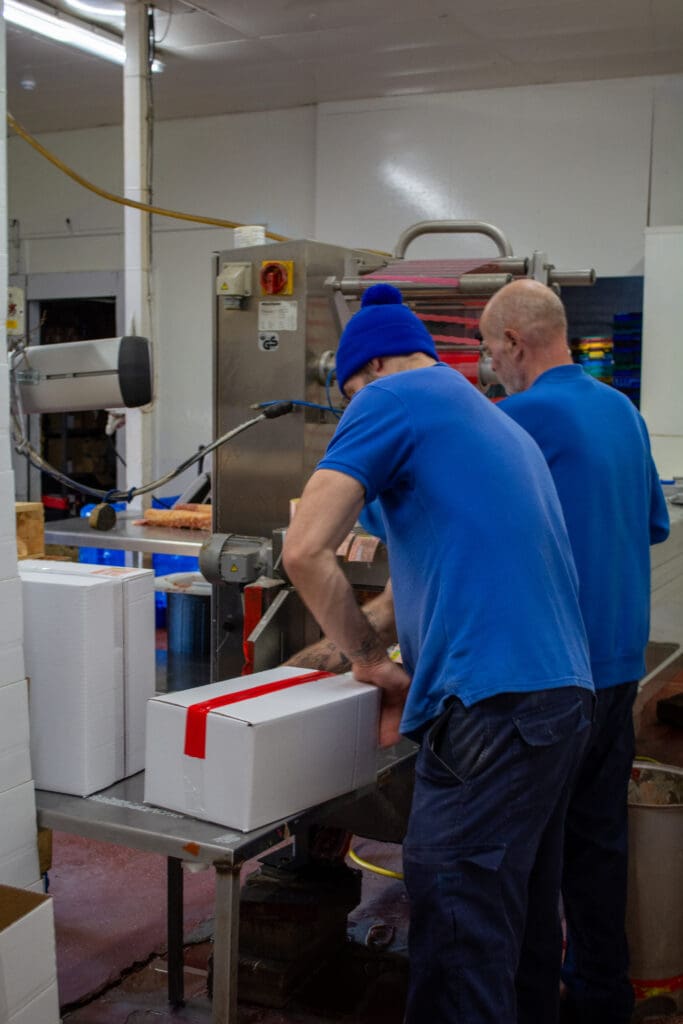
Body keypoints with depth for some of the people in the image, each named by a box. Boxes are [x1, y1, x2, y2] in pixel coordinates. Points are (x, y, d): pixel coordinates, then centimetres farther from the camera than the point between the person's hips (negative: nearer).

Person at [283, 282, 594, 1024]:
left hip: (490, 707, -9)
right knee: (524, 921, 19)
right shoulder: (502, 425, 25)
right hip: (564, 696, 9)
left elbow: (304, 550, -10)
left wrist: (372, 659, 2)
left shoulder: (389, 400, -1)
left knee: (457, 944, -4)